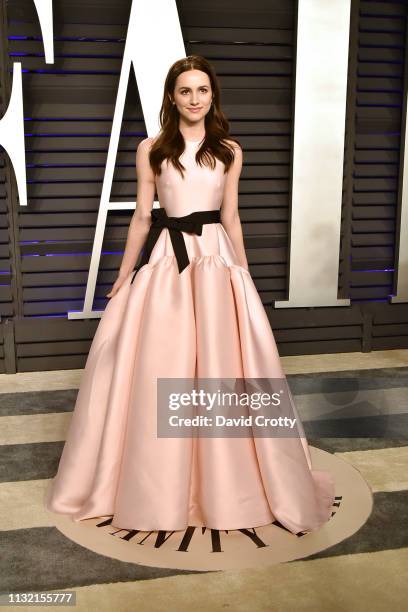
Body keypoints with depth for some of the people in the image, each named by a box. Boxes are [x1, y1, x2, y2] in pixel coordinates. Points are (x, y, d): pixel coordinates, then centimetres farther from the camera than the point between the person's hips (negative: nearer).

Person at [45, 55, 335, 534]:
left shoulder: (229, 151, 7)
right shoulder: (151, 149, 4)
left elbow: (231, 217, 9)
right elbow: (142, 217, 6)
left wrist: (244, 274, 9)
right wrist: (122, 277, 7)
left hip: (216, 259, 1)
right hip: (164, 259, 0)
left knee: (221, 369, 2)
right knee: (156, 373, 2)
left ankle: (225, 482, 22)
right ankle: (158, 487, 21)